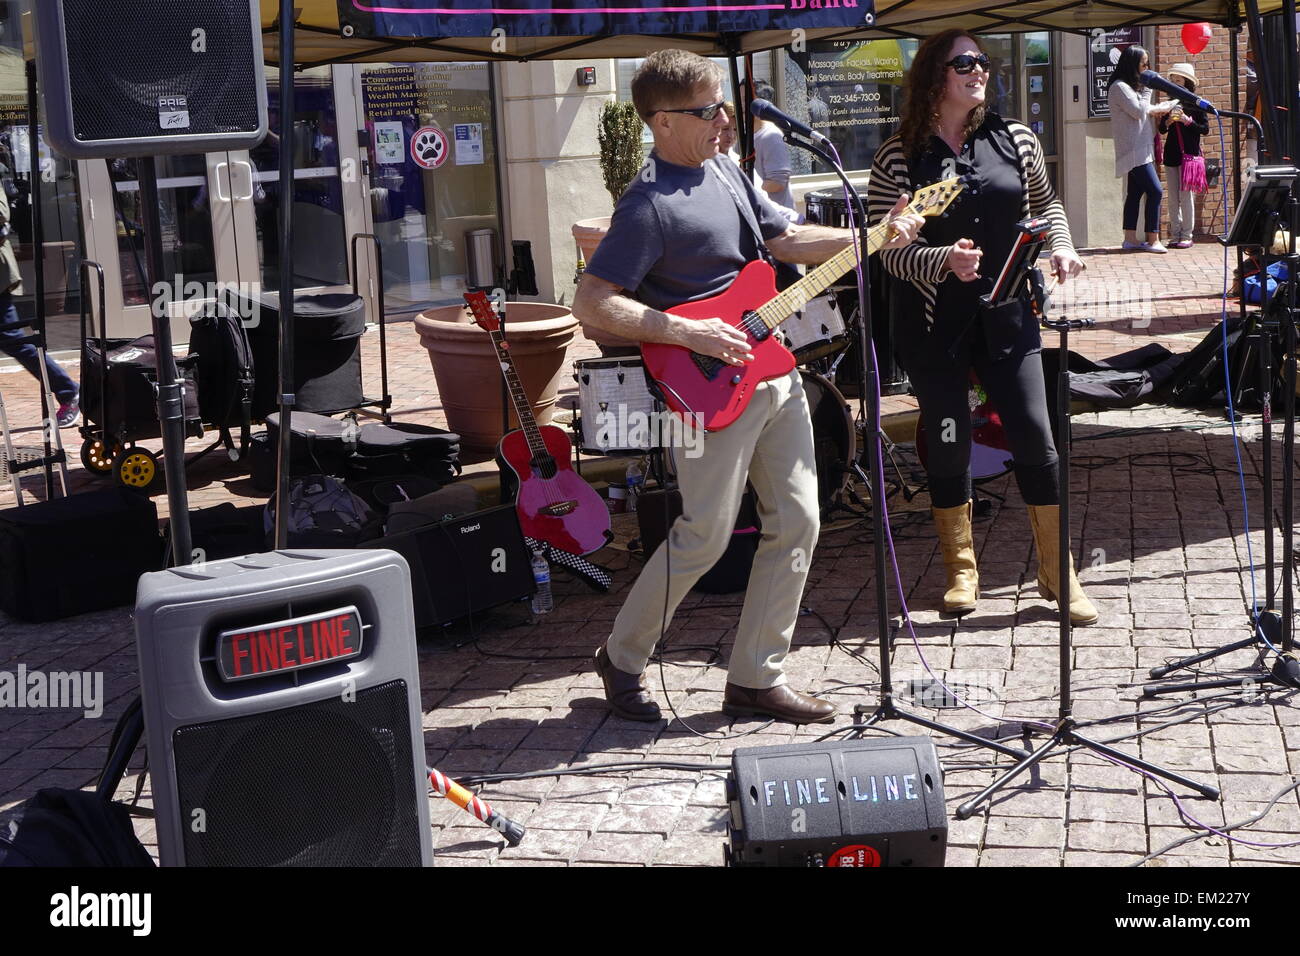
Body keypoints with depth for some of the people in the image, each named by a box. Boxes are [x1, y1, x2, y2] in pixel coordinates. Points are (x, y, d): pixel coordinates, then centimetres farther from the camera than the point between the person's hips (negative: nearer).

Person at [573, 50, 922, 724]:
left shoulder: (725, 171, 12)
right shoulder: (648, 206, -15)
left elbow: (785, 240, 21)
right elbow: (590, 303, -19)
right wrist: (687, 332, -22)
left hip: (776, 373, 9)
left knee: (797, 523, 7)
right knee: (704, 537, -3)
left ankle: (756, 679, 17)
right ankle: (621, 659, 20)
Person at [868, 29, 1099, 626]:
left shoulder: (1014, 140, 4)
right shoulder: (898, 156, -6)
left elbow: (1045, 204, 19)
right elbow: (885, 249, -7)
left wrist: (1061, 245, 0)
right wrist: (943, 260, -24)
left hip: (1008, 318, 2)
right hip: (935, 326, -2)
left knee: (1035, 436, 0)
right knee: (948, 443, 6)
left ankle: (1057, 574, 13)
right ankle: (961, 570, 23)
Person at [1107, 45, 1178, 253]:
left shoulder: (1130, 86, 19)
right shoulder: (1119, 87, -12)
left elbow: (1144, 110, 24)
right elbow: (1139, 111, -17)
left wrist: (1162, 108, 9)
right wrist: (1147, 89, -7)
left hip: (1140, 149, 10)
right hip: (1134, 150, -10)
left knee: (1135, 192, 9)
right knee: (1155, 191, -13)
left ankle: (1130, 238, 10)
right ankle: (1153, 240, -11)